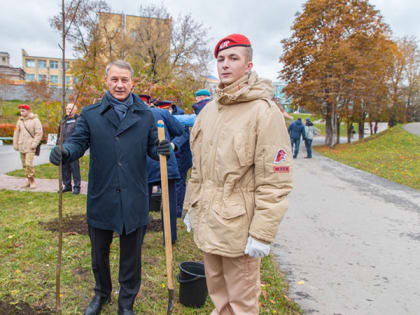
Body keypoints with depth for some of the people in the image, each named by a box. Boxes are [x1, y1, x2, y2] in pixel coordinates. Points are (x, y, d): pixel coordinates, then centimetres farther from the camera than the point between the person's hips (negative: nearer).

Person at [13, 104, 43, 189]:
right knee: (24, 165, 8)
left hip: (30, 147, -6)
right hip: (21, 146, 6)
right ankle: (29, 182, 16)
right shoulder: (20, 120, 13)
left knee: (29, 164, -14)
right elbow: (16, 133, 17)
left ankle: (32, 182, -2)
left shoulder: (35, 120, -5)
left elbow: (39, 133, -9)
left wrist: (34, 144, -14)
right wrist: (15, 144, 12)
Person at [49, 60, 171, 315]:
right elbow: (78, 142, -3)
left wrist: (162, 149, -20)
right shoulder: (90, 114, 2)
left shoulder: (145, 115, 3)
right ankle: (102, 294, 47)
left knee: (131, 255, 13)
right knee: (99, 252, 20)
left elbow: (152, 147, 4)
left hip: (133, 199, 0)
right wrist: (64, 152, -25)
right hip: (101, 198, 1)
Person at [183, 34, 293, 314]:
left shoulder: (264, 111, -14)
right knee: (217, 290, 24)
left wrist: (263, 233, -18)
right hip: (207, 223, 7)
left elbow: (276, 182, -17)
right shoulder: (209, 110, 9)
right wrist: (191, 207, 15)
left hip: (239, 225, -6)